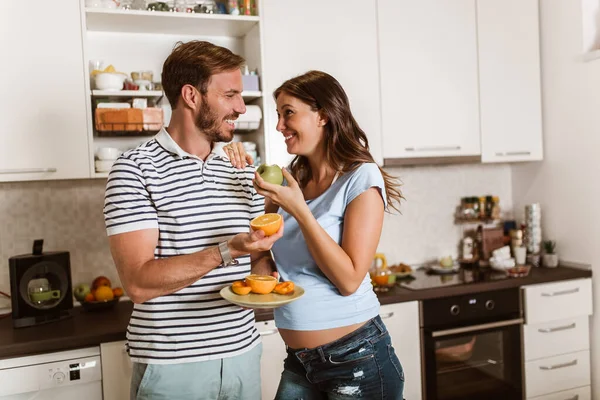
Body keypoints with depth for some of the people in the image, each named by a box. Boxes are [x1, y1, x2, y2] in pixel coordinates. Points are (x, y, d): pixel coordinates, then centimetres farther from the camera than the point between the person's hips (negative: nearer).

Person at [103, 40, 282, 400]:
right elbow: (139, 282, -18)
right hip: (172, 366, -5)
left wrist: (261, 277, -9)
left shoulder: (243, 171, 7)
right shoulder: (136, 170, -11)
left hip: (243, 353, 5)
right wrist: (227, 252, -27)